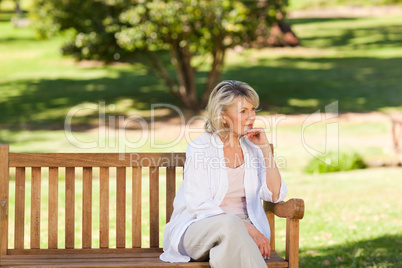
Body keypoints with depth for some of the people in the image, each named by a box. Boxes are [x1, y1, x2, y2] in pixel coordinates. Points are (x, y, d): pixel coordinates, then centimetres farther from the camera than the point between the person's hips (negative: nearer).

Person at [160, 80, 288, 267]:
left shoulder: (252, 148, 11)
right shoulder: (200, 148, -5)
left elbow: (275, 195, 4)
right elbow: (199, 206, -13)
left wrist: (265, 149, -4)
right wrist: (247, 228, -24)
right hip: (198, 229, -3)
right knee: (229, 223, -38)